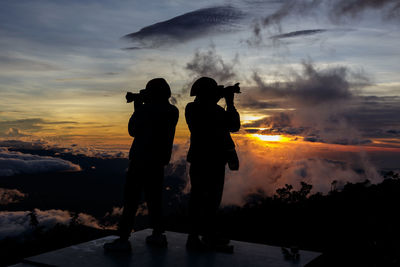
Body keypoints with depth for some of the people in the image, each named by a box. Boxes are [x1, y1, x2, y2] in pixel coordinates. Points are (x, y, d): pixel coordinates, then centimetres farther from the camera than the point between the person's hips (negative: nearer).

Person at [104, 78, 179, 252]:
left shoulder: (147, 110, -13)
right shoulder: (172, 111, 6)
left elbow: (133, 131, 1)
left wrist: (137, 107, 10)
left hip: (141, 160, -7)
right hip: (159, 161, 7)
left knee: (131, 199, -4)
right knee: (154, 197, 15)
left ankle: (123, 239, -4)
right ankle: (158, 235, 18)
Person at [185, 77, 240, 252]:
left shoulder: (217, 109, 17)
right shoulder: (193, 108, -2)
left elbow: (234, 126, 8)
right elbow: (206, 122, -20)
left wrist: (229, 103, 1)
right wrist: (221, 101, -13)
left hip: (217, 160, 7)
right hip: (201, 160, -7)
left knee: (213, 199, 12)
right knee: (198, 197, -6)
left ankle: (210, 236, 21)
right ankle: (193, 237, -1)